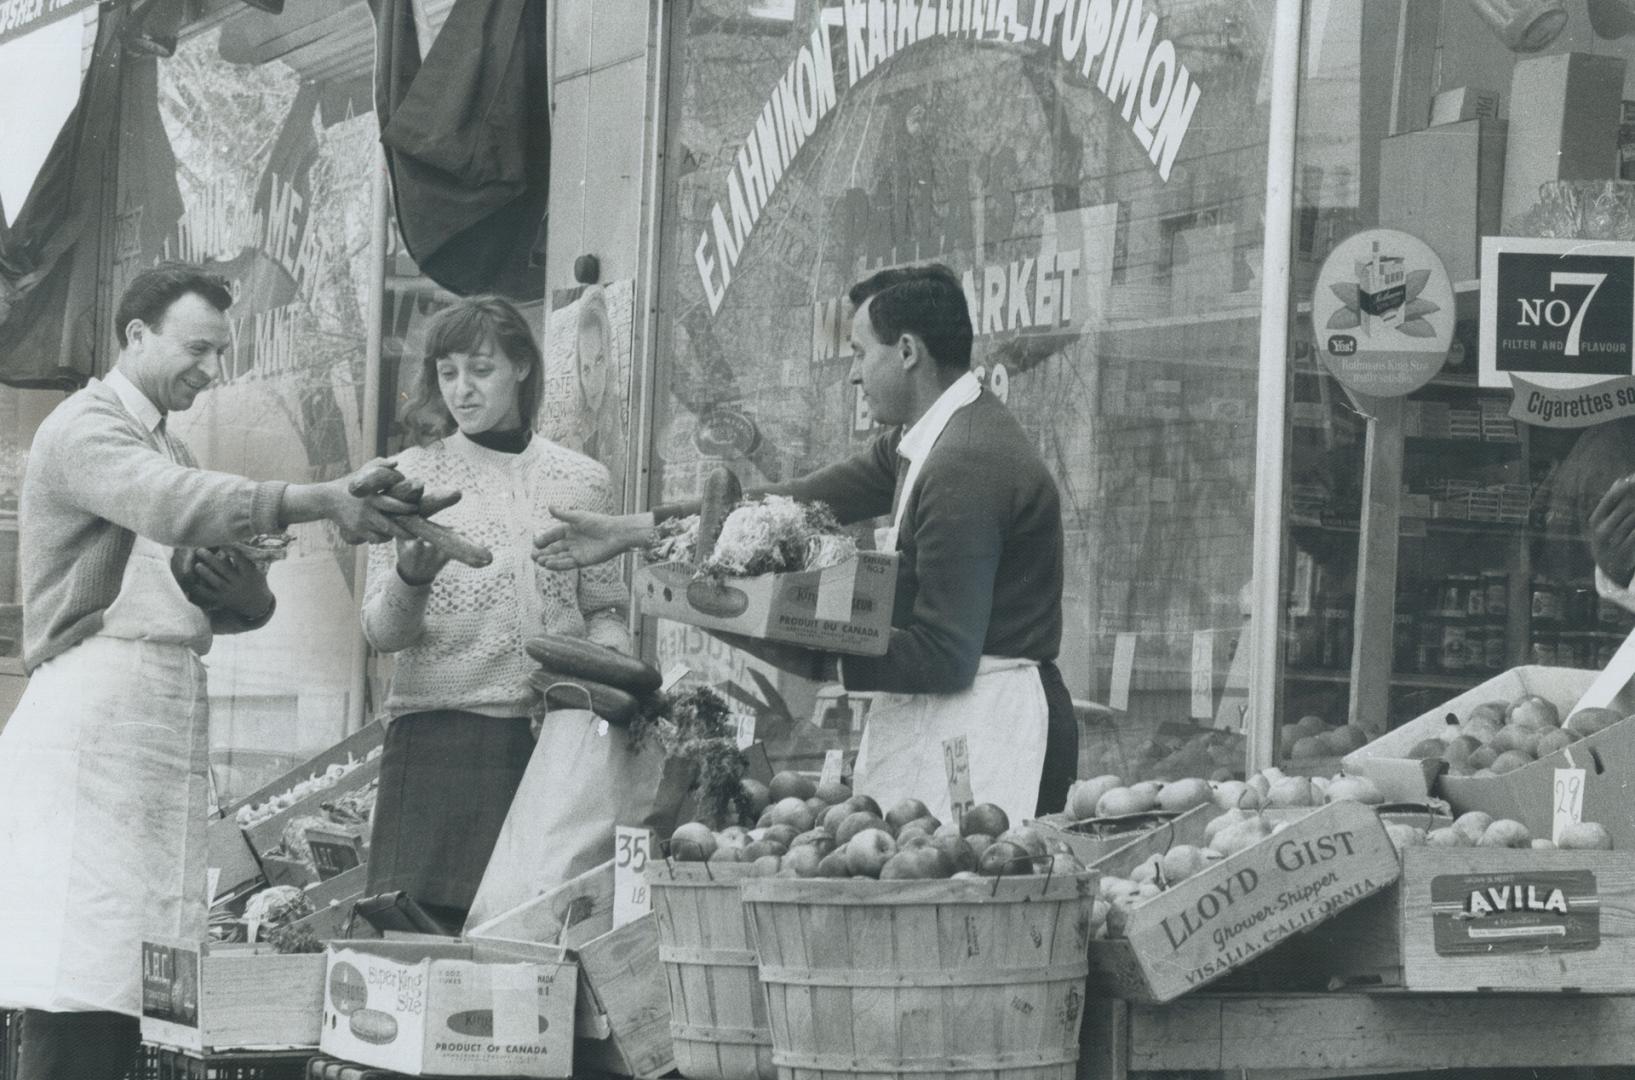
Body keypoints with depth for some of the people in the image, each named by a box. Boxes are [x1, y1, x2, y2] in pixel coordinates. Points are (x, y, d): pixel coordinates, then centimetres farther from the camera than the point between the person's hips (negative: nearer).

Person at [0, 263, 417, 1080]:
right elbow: (176, 506, -24)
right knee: (74, 980, -15)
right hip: (95, 702, -9)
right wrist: (321, 501, -31)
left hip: (167, 721, 9)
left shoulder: (168, 449, 25)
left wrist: (243, 595, -2)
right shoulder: (85, 429, -3)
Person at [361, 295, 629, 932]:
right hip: (437, 731, -1)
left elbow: (605, 609, 17)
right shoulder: (413, 475, 8)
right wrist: (410, 580, -18)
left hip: (547, 735, 1)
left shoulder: (581, 482, 12)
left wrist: (606, 654, -5)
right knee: (427, 926, -10)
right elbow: (381, 631, 3)